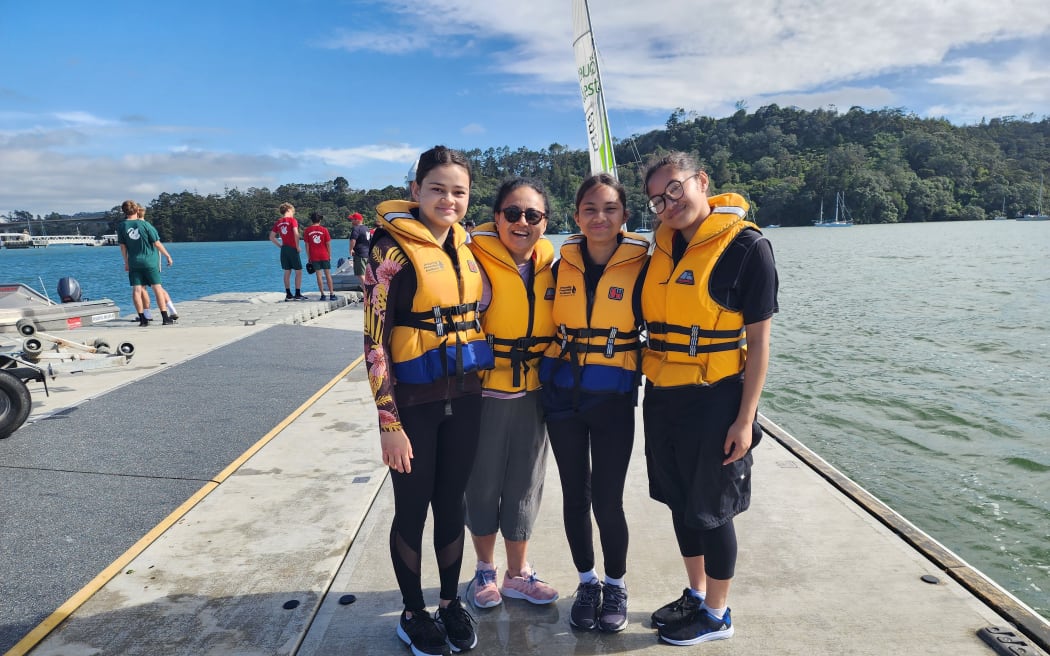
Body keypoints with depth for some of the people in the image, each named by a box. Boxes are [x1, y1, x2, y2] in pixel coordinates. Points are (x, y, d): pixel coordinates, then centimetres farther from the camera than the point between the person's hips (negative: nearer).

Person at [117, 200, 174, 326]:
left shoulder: (122, 227, -1)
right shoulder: (145, 224, -8)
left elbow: (123, 246, 5)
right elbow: (157, 243, -6)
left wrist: (126, 263, 15)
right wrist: (168, 256, 6)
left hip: (134, 263, 2)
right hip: (150, 261, -2)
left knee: (136, 290, 3)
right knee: (157, 288, 3)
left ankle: (142, 318, -1)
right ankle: (165, 318, 2)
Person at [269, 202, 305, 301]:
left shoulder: (278, 222, 10)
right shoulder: (292, 220, -7)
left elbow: (271, 237, 9)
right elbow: (296, 233, -21)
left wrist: (280, 246, 12)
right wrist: (298, 246, -12)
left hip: (284, 249, 6)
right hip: (293, 248, -6)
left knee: (287, 272, 10)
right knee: (298, 272, 2)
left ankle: (288, 295, 12)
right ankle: (298, 295, 0)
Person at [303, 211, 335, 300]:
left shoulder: (307, 230, -1)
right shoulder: (324, 229, -3)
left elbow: (307, 245, 0)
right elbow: (328, 244, -2)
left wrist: (308, 257, 7)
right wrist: (330, 255, 7)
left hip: (314, 256, 0)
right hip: (324, 256, 0)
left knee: (318, 275, 3)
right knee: (328, 274, 5)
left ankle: (322, 295, 1)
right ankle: (332, 294, 6)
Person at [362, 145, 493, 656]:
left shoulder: (464, 245, 6)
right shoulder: (392, 249, -12)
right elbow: (375, 341, -14)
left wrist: (482, 387, 16)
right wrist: (389, 422, -15)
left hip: (464, 400, 5)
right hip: (414, 402, -5)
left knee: (451, 504, 16)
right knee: (412, 509, 10)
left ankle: (451, 603, 36)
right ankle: (413, 614, 31)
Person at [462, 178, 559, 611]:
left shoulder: (551, 265, 2)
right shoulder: (478, 264, -14)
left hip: (533, 393, 4)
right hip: (485, 392, -4)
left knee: (525, 485, 14)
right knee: (484, 484, 11)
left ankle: (517, 574, 33)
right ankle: (485, 570, 34)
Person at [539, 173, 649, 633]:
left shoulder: (640, 266, -7)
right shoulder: (562, 266, 2)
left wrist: (643, 374, -7)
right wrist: (547, 374, 8)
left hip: (613, 399, -3)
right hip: (562, 396, 3)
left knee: (607, 499, 2)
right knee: (574, 495, 12)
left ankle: (616, 585, 28)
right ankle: (587, 582, 33)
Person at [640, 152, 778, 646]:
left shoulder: (746, 246, -11)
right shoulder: (663, 247, 7)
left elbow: (758, 341, -11)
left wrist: (744, 418, -13)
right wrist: (649, 390, 9)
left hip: (714, 400, -6)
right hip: (661, 397, 6)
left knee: (712, 510, 8)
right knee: (681, 503, 18)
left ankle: (716, 615, 28)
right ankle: (695, 595, 38)